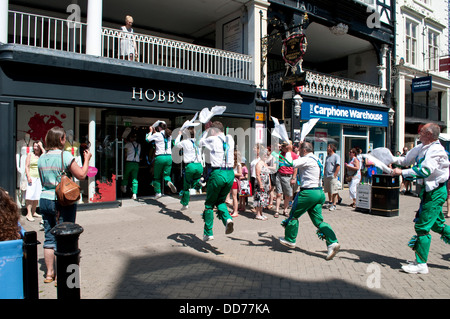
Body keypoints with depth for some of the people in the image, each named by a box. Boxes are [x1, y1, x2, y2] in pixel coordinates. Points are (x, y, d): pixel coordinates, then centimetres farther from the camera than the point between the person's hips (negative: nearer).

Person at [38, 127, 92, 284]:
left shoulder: (42, 158, 7)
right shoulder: (65, 156, -12)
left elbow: (42, 180, 15)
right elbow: (81, 175, -10)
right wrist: (86, 159, 2)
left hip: (45, 199, 6)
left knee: (49, 237, 14)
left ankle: (49, 272, 24)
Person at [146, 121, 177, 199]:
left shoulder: (157, 135, -4)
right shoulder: (169, 135, 10)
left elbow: (147, 139, 8)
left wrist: (151, 131, 22)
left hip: (160, 157, -4)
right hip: (169, 157, 4)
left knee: (157, 176, 12)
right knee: (166, 174, 8)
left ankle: (158, 192, 13)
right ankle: (169, 182, -26)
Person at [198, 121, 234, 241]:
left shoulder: (212, 139, -2)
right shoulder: (230, 139, 11)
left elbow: (200, 143, 18)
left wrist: (207, 132, 29)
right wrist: (209, 131, 38)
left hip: (217, 173, -5)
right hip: (230, 174, 5)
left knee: (209, 203, 12)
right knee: (220, 200, 23)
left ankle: (208, 233, 18)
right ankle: (227, 219, -6)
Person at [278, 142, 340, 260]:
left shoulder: (307, 159, -13)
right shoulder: (316, 159, 17)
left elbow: (292, 164, -25)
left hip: (309, 192, -9)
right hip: (319, 192, 9)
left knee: (293, 215, 8)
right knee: (318, 220, 7)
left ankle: (290, 240, 21)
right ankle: (332, 242, -7)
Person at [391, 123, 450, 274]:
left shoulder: (436, 150, -19)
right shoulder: (422, 148, 8)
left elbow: (425, 171, -30)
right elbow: (407, 160, 18)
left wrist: (402, 172, -28)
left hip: (435, 192, -9)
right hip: (430, 190, 9)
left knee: (422, 226, -7)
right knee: (437, 224, 19)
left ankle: (421, 264, 1)